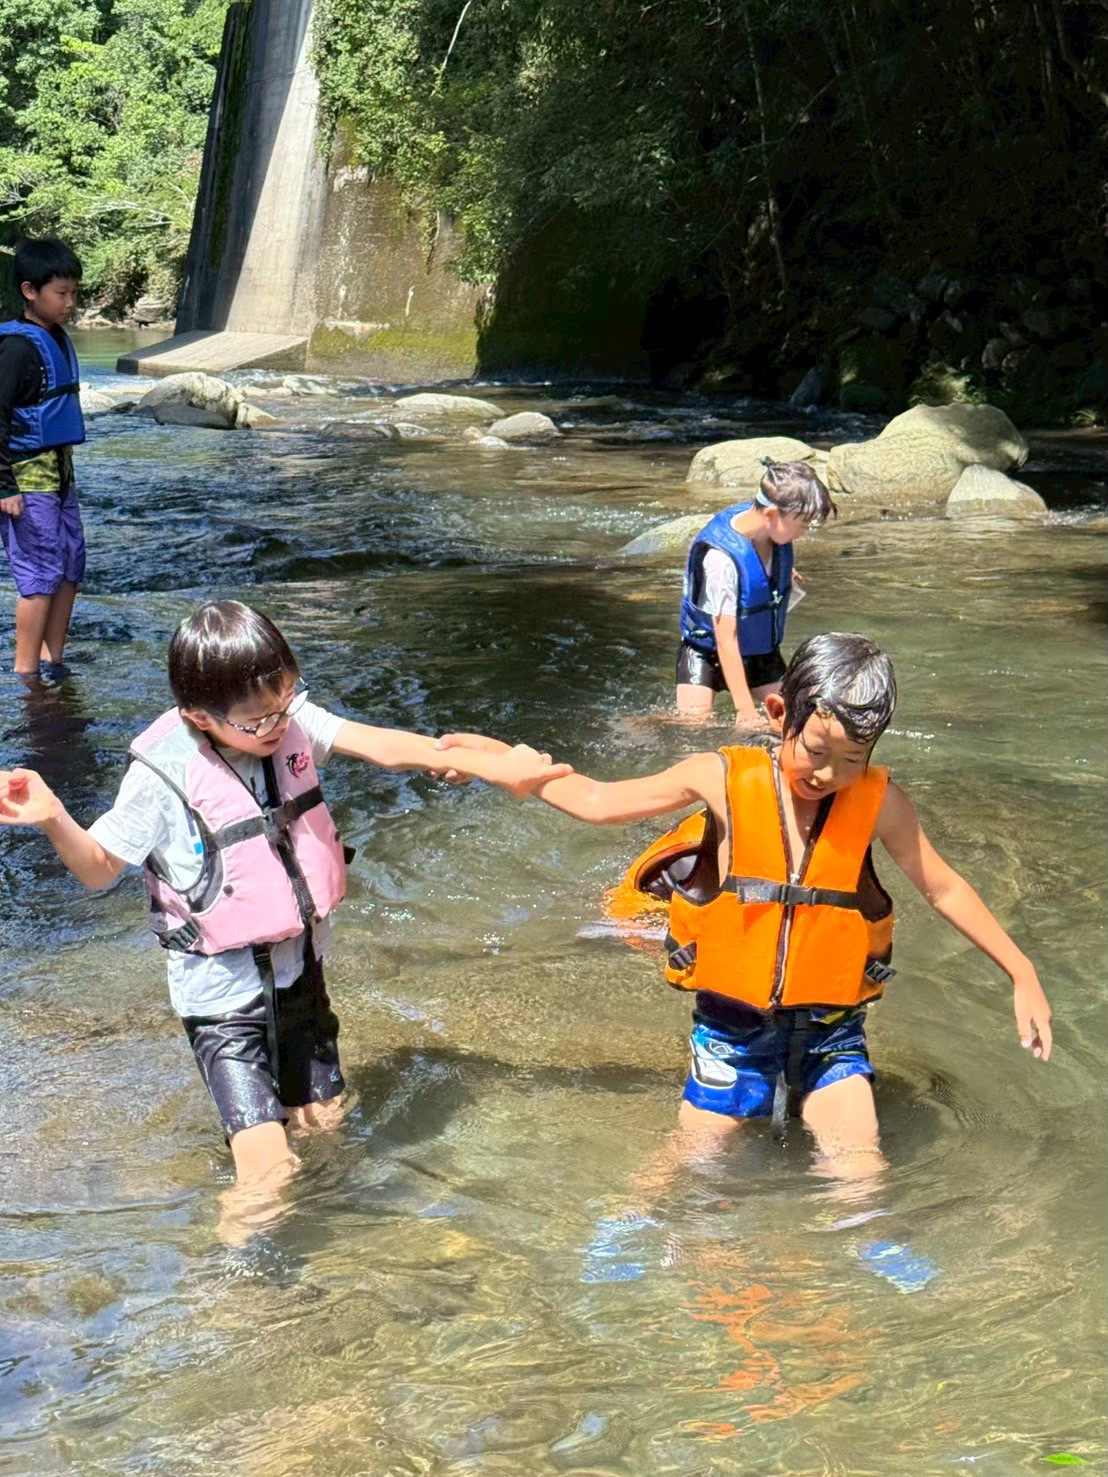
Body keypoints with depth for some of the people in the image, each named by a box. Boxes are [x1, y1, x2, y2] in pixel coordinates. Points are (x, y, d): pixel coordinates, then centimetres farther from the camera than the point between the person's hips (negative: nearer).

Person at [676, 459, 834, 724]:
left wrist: (793, 587, -6)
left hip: (761, 652, 6)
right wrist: (745, 710, -28)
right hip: (708, 652, -6)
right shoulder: (721, 556, -32)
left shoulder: (777, 537, -11)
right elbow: (726, 639, -29)